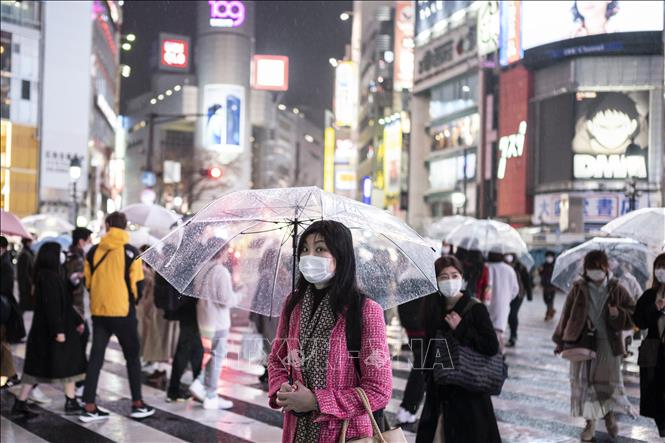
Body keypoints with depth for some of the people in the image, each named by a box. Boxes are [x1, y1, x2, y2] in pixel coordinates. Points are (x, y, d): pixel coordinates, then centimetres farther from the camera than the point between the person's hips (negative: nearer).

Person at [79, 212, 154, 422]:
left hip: (99, 311, 3)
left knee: (96, 357, 9)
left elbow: (88, 282, 7)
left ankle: (90, 407, 9)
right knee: (132, 357, 10)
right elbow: (137, 286, -9)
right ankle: (137, 404, 13)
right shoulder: (131, 252, -8)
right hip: (123, 312, -3)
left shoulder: (93, 252, 2)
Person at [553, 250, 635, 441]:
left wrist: (619, 314, -18)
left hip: (608, 344, 0)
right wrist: (560, 341, 6)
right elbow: (567, 315, 5)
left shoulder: (616, 289, 1)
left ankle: (609, 415, 34)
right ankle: (590, 423, 18)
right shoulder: (578, 289, 1)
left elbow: (634, 314, 3)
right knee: (584, 383, 3)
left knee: (609, 382, 5)